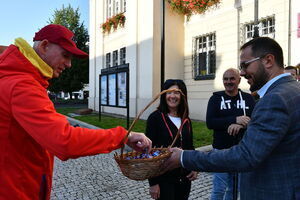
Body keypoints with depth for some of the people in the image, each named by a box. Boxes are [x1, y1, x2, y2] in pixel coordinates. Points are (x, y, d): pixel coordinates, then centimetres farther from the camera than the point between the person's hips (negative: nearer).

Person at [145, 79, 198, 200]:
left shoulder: (186, 120, 5)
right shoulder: (155, 118, -12)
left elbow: (190, 147, 12)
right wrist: (153, 182, -14)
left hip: (184, 178, 5)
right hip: (164, 179, -5)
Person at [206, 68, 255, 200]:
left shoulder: (248, 98, 4)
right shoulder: (216, 98, -2)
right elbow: (210, 123, -12)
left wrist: (240, 125, -23)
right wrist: (235, 119, -21)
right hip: (221, 150, -2)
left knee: (234, 188, 17)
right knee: (219, 189, 3)